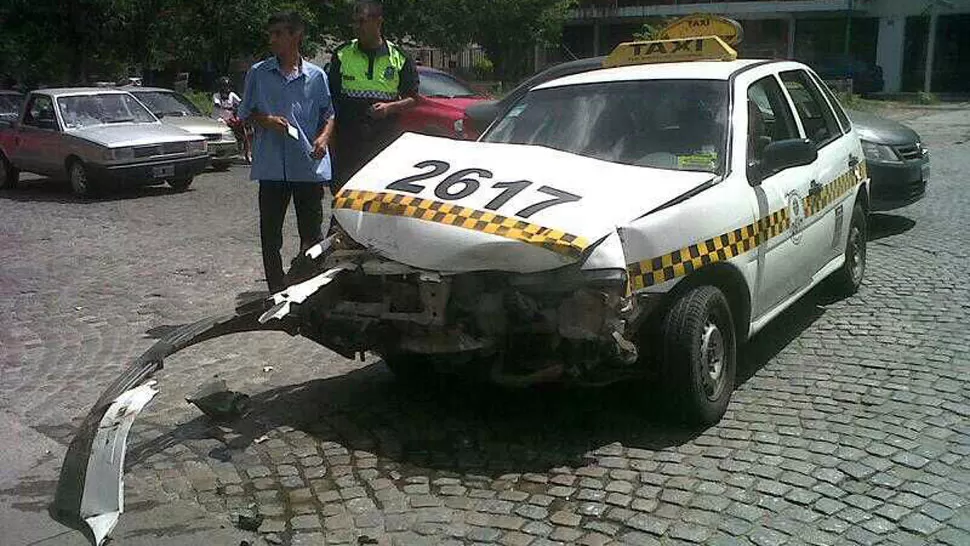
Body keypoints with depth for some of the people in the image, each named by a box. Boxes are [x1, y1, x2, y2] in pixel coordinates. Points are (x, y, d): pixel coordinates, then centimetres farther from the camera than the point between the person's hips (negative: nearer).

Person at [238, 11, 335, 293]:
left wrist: (323, 137, -10)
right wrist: (266, 120, -9)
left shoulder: (316, 76, 6)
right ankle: (277, 288, 14)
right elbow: (246, 113, 11)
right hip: (272, 166, 1)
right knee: (270, 230, 4)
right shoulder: (258, 73, 7)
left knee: (311, 231, 6)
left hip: (309, 164, 0)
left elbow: (329, 114, 9)